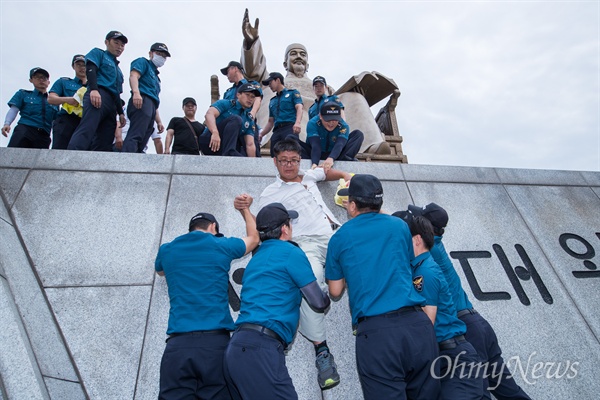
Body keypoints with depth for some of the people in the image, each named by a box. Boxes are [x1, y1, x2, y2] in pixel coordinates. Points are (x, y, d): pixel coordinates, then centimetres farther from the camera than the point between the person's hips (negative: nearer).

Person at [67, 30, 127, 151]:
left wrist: (121, 112, 21)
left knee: (104, 143, -7)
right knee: (86, 130, -29)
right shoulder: (98, 53, 17)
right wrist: (94, 89, -20)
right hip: (98, 95, -7)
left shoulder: (118, 69, 35)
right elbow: (90, 69, -2)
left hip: (111, 103, 7)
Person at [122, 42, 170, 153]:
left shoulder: (156, 77, 37)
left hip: (150, 106, 8)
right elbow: (133, 75, -6)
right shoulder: (143, 62, 16)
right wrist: (136, 93, -25)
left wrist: (159, 121, 24)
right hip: (142, 102, -8)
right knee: (135, 136, -26)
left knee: (141, 143, -4)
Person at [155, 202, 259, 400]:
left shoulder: (167, 250, 12)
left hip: (178, 345, 2)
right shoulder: (221, 245, 5)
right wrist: (244, 209, 41)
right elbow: (254, 238, 26)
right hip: (215, 343, -2)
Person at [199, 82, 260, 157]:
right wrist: (215, 132, -38)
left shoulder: (250, 121, 12)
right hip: (210, 143, -4)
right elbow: (209, 114, -19)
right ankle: (229, 152, -35)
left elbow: (250, 145, 1)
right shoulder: (225, 104, 1)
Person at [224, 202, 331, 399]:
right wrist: (327, 297, 26)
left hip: (237, 346, 9)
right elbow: (318, 303, 4)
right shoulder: (291, 252, -2)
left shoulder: (256, 257, 20)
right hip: (261, 347, -8)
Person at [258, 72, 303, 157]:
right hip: (276, 131, 6)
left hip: (290, 128, -6)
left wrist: (297, 123, -23)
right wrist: (261, 134, 18)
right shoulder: (272, 101, 30)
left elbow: (299, 108, -4)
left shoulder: (292, 93, 13)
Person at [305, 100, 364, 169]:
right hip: (317, 155, 0)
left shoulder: (343, 126, -20)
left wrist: (331, 158, -59)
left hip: (334, 154, 0)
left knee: (358, 134, -15)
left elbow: (339, 145, -37)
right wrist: (314, 164, -55)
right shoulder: (312, 124, -23)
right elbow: (315, 146, -37)